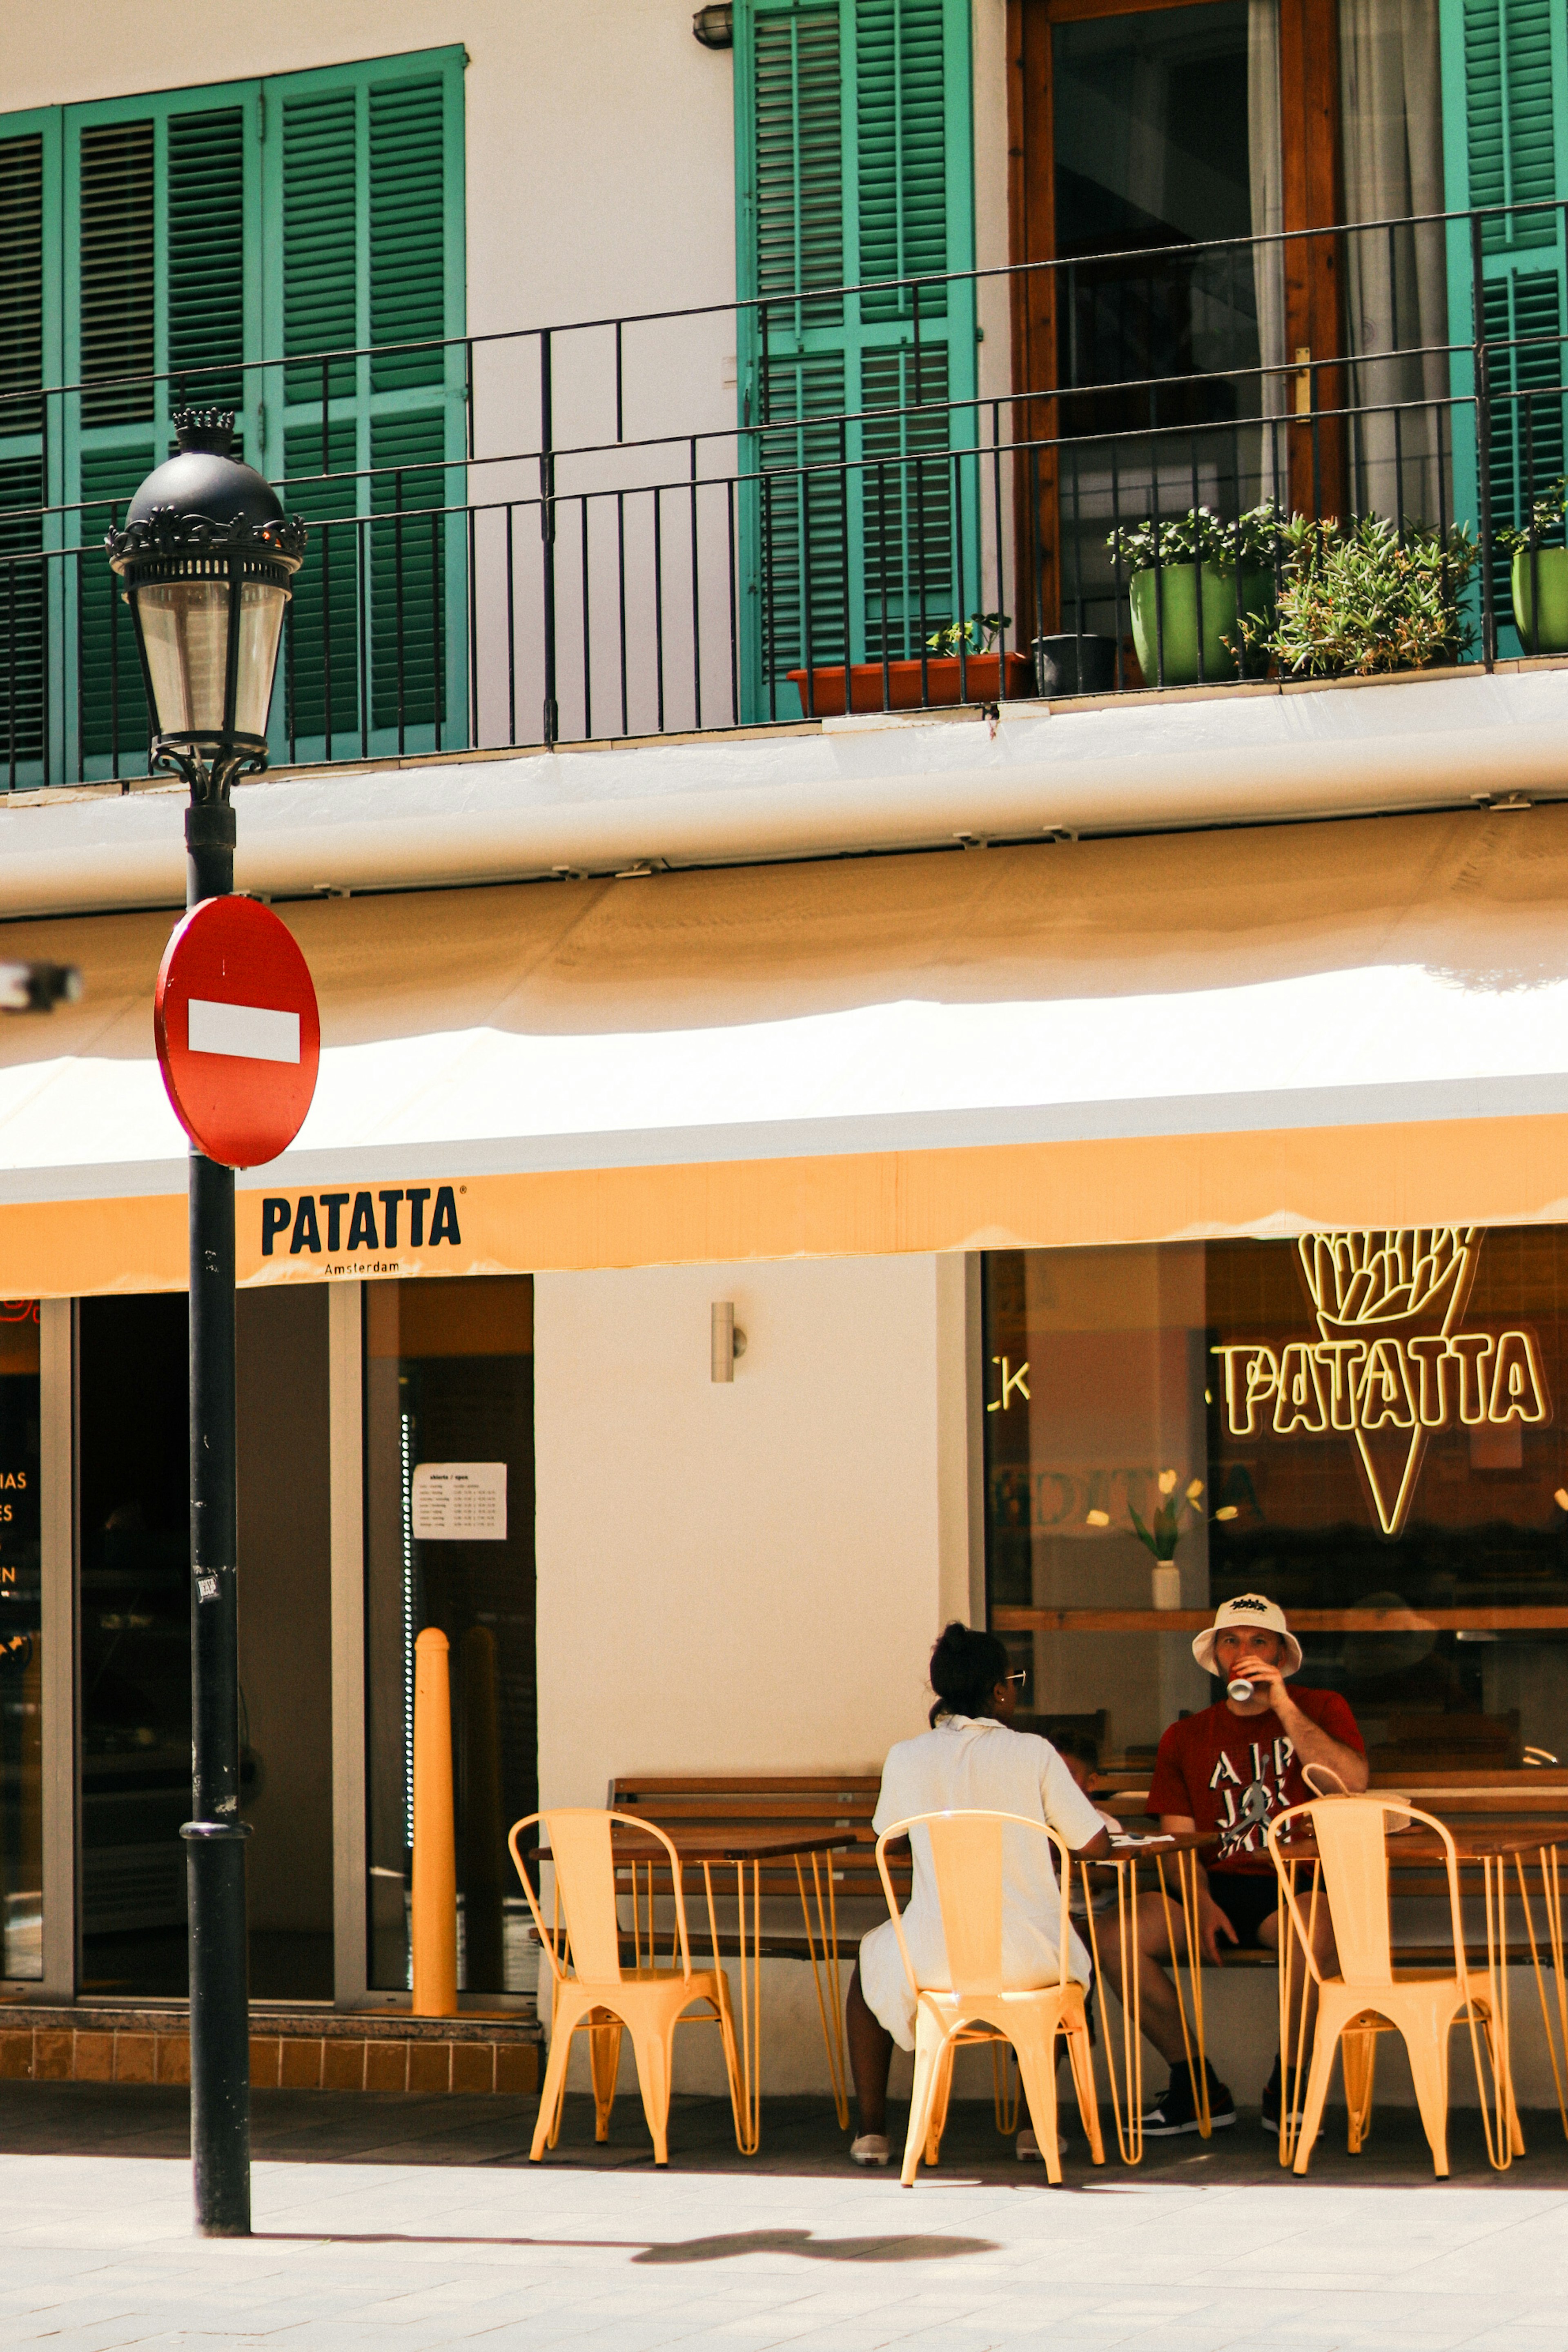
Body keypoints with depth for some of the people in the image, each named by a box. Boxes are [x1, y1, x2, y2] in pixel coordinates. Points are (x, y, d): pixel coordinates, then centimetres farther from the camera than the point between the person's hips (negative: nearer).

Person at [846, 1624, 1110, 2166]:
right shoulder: (1033, 1753, -4)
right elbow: (1097, 1846, 0)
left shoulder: (905, 1759, 0)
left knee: (871, 1959, 35)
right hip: (1027, 1958, 0)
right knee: (1075, 1960, 37)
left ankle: (872, 2129, 29)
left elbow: (886, 1831, 20)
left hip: (934, 1960, 0)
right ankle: (1039, 2124, 32)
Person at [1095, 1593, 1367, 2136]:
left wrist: (1285, 1708, -12)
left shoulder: (1321, 1710, 11)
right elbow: (1179, 1840, 11)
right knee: (1116, 1934, -24)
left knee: (1320, 1928, -39)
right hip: (1217, 1886, 3)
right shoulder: (1187, 1738, 18)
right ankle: (1196, 2086, -8)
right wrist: (1202, 1904, -9)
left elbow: (1353, 1784, -9)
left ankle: (1287, 2088, -16)